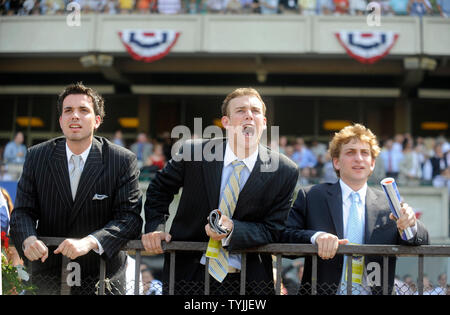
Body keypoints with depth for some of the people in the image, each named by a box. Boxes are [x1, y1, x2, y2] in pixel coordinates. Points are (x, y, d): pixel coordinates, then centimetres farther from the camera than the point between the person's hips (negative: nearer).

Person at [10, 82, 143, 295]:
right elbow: (23, 210, -3)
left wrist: (89, 242, -33)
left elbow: (130, 216, -17)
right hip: (48, 275, 2)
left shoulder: (123, 161, -11)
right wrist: (28, 239, -26)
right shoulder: (36, 156, -3)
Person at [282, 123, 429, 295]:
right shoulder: (310, 198, 6)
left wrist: (411, 226, -12)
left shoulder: (388, 205, 11)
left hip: (374, 291, 0)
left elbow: (422, 244, 8)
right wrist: (315, 236, -17)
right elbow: (284, 237, -1)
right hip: (323, 291, 0)